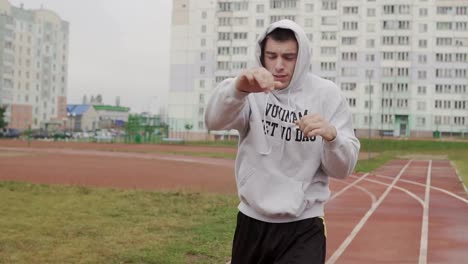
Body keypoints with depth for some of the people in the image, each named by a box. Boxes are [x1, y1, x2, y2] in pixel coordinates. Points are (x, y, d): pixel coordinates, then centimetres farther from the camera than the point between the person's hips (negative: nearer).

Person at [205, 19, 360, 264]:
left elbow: (342, 169, -7)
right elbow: (214, 121, -25)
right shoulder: (250, 90, -5)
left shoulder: (327, 94, -4)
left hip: (304, 227, -1)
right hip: (252, 222, 1)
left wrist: (331, 136, -28)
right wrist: (238, 89, -44)